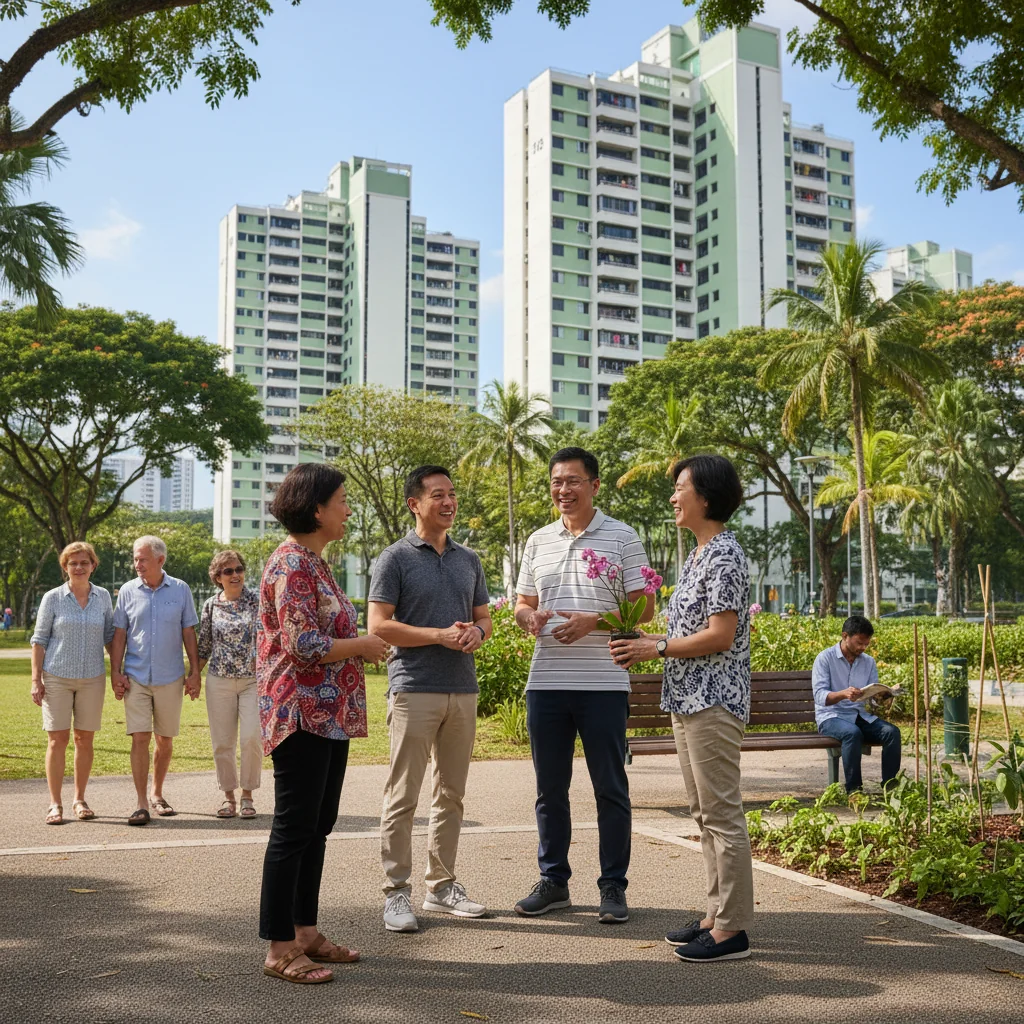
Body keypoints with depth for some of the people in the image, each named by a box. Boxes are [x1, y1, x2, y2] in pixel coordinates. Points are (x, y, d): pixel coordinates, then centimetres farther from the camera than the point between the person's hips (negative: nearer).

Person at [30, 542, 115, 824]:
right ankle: (55, 804, 5)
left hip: (92, 679, 2)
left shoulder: (103, 597, 5)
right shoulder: (52, 598, 0)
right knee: (57, 739, -3)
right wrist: (36, 679, -4)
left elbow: (110, 637, 12)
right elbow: (39, 640, 2)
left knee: (85, 738, 6)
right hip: (56, 678, -2)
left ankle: (79, 800, 18)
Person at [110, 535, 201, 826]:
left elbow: (188, 633, 5)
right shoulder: (128, 591, 2)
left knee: (165, 739, 9)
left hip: (170, 678, 1)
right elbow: (119, 634, 5)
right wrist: (115, 672, -3)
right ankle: (142, 802, -3)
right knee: (140, 738, -7)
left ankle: (156, 794, 26)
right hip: (136, 677, -1)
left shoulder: (180, 590, 1)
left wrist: (195, 671, 1)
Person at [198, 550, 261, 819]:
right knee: (222, 742, 4)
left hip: (253, 679, -2)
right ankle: (228, 796, 19)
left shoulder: (257, 600, 0)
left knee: (252, 738, -9)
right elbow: (204, 647, 12)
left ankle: (247, 795, 8)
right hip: (219, 681, 2)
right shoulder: (210, 606, 6)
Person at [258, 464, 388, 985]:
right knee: (294, 829, -4)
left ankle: (305, 931, 24)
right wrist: (364, 646, -10)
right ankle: (279, 948, 5)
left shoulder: (314, 561, 16)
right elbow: (305, 645, -22)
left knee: (317, 827, 14)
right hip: (302, 714, -10)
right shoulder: (291, 564, -16)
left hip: (329, 715, 10)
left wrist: (361, 643, 12)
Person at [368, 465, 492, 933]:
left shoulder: (468, 560, 15)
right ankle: (396, 892, 5)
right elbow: (379, 625, -9)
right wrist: (441, 635, -16)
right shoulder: (395, 558, -3)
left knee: (451, 793, 11)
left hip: (463, 690, 6)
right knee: (402, 797, -3)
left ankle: (442, 885, 22)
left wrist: (477, 631, -4)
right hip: (414, 689, -6)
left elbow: (484, 616, 20)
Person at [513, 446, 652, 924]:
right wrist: (529, 617, -6)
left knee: (610, 789, 4)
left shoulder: (621, 537, 0)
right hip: (546, 682, 4)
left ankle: (613, 886, 15)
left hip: (603, 683, -4)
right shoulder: (539, 541, 13)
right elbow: (522, 602, 18)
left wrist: (593, 621, -17)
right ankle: (553, 881, 24)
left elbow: (643, 606, -3)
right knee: (550, 789, 12)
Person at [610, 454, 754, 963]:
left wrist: (656, 648, -15)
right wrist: (645, 641, 8)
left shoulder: (725, 555, -14)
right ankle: (718, 915, 24)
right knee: (705, 814, 15)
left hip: (713, 702, -11)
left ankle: (732, 930, 4)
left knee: (722, 814, -4)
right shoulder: (698, 555, 17)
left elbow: (720, 635, -20)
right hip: (688, 701, 11)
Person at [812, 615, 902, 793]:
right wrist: (843, 694, -37)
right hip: (831, 717, -5)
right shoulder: (825, 659, -6)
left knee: (892, 732, -22)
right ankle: (853, 789, -30)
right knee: (853, 733, -37)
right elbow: (820, 696, -16)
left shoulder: (869, 662, 11)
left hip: (862, 716, 5)